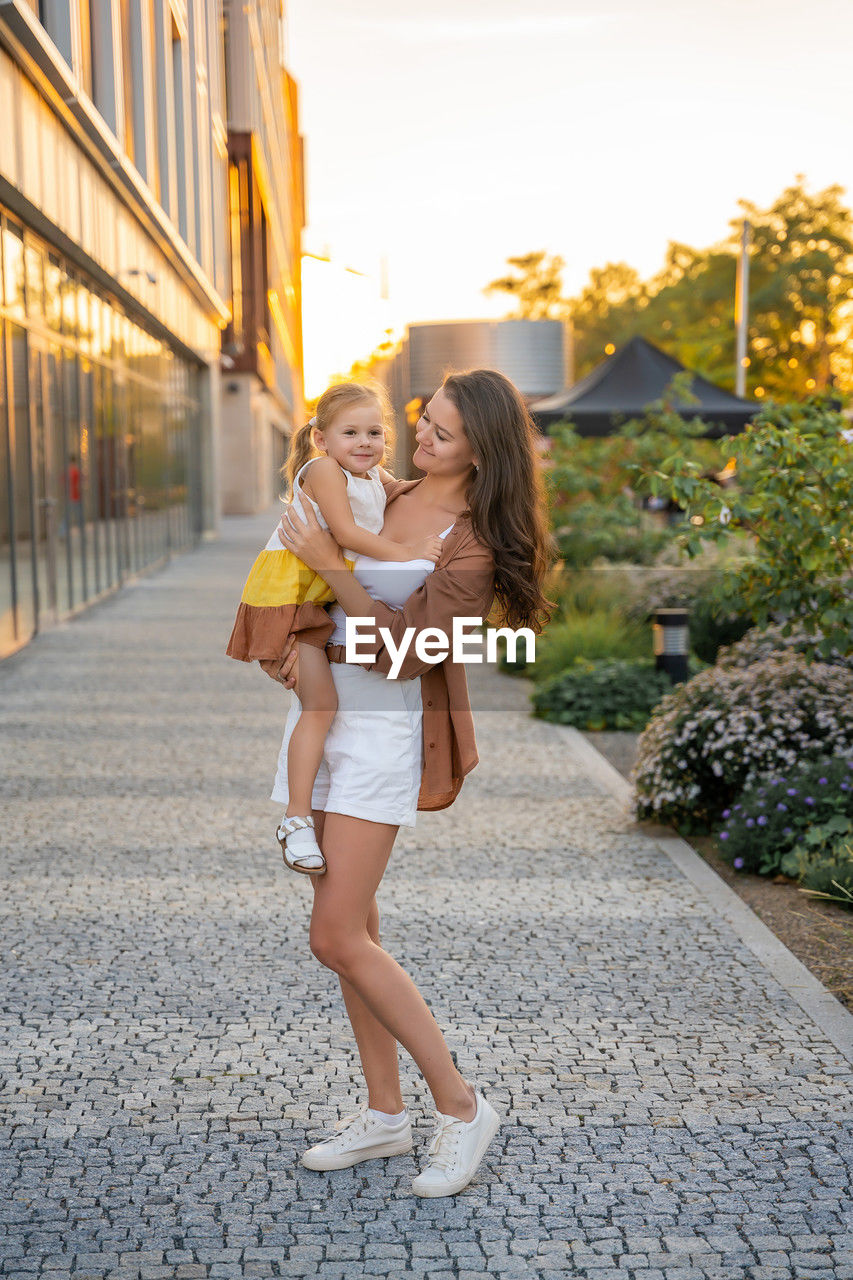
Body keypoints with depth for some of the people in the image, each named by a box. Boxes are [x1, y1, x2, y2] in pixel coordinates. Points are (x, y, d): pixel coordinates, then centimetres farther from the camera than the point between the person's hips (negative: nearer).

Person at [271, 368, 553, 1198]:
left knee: (337, 938, -11)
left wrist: (331, 566, -20)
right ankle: (384, 1113, 22)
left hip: (384, 732, -7)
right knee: (350, 927, 10)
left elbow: (406, 649, -19)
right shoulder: (379, 495, 7)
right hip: (320, 714, 7)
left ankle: (461, 1107, 3)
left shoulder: (475, 547, -13)